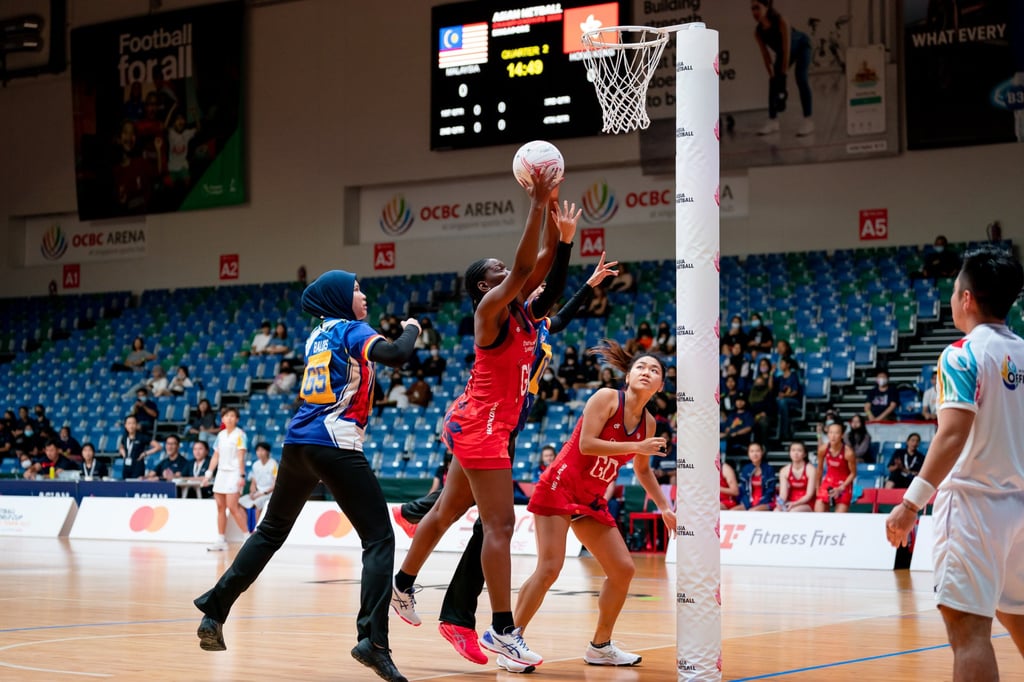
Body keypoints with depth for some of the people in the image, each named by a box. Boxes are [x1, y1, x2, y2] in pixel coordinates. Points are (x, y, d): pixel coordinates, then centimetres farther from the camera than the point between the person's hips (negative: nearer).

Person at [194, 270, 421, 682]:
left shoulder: (318, 334, 19)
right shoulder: (351, 329, -2)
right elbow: (396, 355, -18)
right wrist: (411, 330, 1)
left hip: (298, 442, 7)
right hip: (336, 445, -7)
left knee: (270, 531, 22)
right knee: (379, 539, -6)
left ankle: (214, 612, 22)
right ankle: (371, 640, -20)